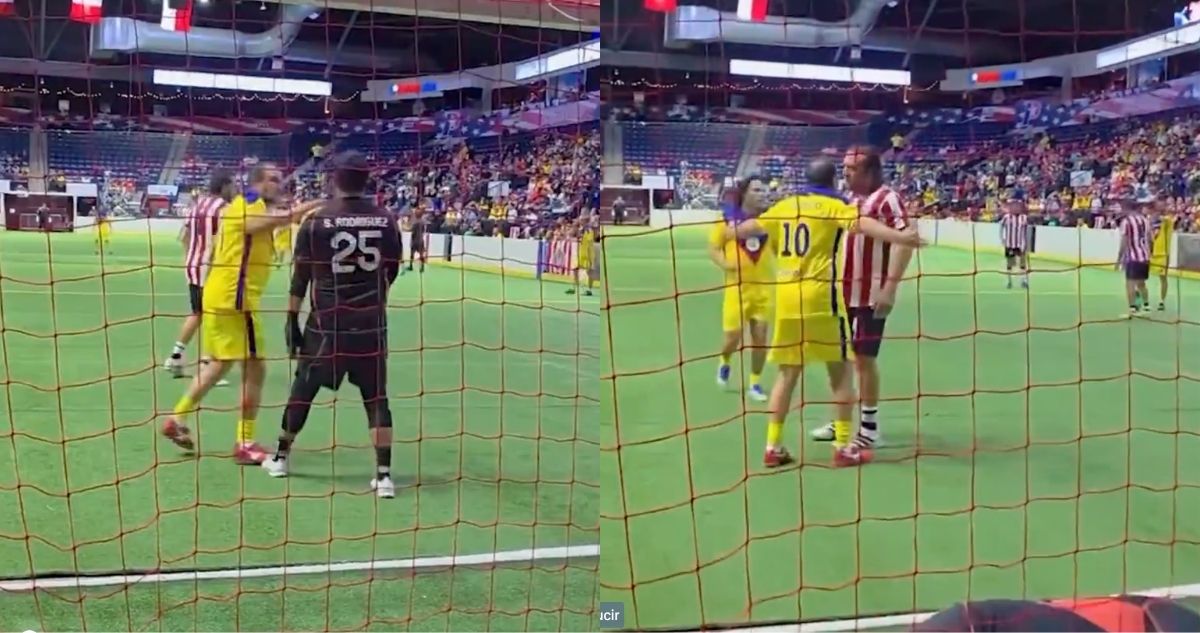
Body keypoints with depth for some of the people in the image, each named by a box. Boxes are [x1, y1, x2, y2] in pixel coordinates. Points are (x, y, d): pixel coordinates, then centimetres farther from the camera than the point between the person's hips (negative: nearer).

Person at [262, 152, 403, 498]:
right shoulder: (386, 221, -2)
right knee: (376, 398, 5)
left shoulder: (316, 222, -8)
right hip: (371, 325, 1)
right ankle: (384, 475, -2)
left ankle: (280, 457, 30)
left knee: (303, 391, 16)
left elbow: (300, 277, -4)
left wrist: (292, 321, 5)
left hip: (326, 324, -1)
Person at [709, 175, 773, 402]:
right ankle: (724, 362, 35)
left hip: (764, 287, 2)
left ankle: (755, 384, 18)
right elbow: (713, 249, -1)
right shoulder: (728, 218, -5)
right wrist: (724, 263, -20)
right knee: (733, 335, 1)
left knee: (760, 337, 3)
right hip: (737, 287, -2)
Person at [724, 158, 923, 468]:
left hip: (787, 298, 5)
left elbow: (750, 226, 29)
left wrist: (729, 233, 51)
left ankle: (773, 447, 12)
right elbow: (863, 223, -23)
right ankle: (844, 447, 4)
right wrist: (898, 237, -38)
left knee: (788, 374, 13)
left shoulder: (784, 206, 13)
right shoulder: (834, 206, -2)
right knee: (841, 371, 5)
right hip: (821, 298, -5)